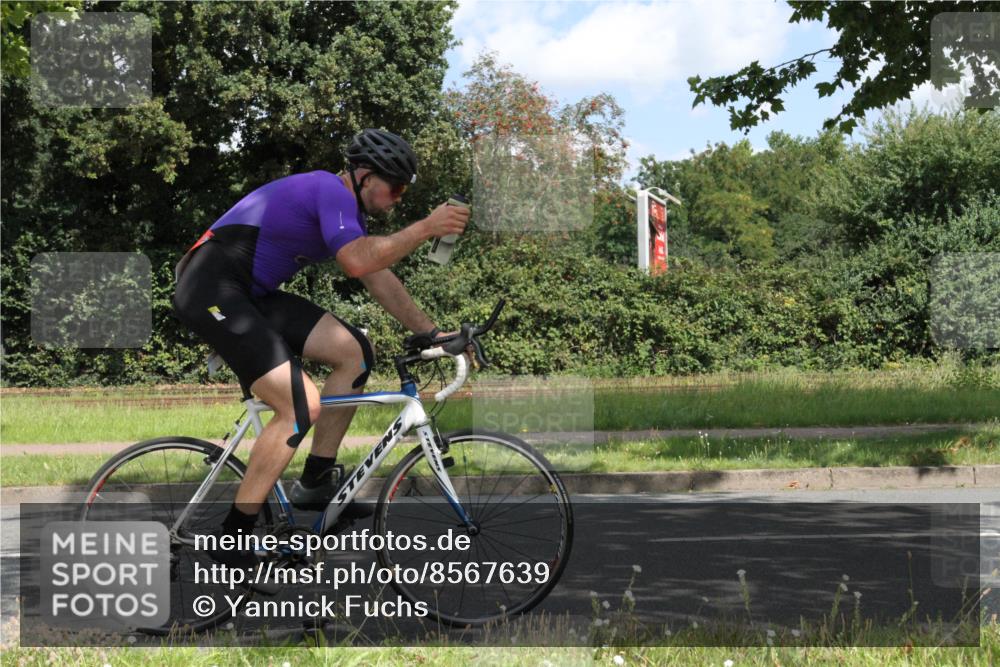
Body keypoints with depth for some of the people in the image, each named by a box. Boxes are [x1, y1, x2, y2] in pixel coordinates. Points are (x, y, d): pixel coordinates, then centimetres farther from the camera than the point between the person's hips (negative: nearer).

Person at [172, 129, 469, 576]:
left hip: (249, 294, 10)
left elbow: (379, 279, 21)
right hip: (210, 290, -10)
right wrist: (426, 228, -23)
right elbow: (358, 261, -28)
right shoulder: (332, 191, -13)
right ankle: (232, 537, -12)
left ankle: (315, 482, 10)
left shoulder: (346, 209, 19)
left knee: (353, 352, 4)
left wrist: (430, 332, 17)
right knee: (301, 407, -19)